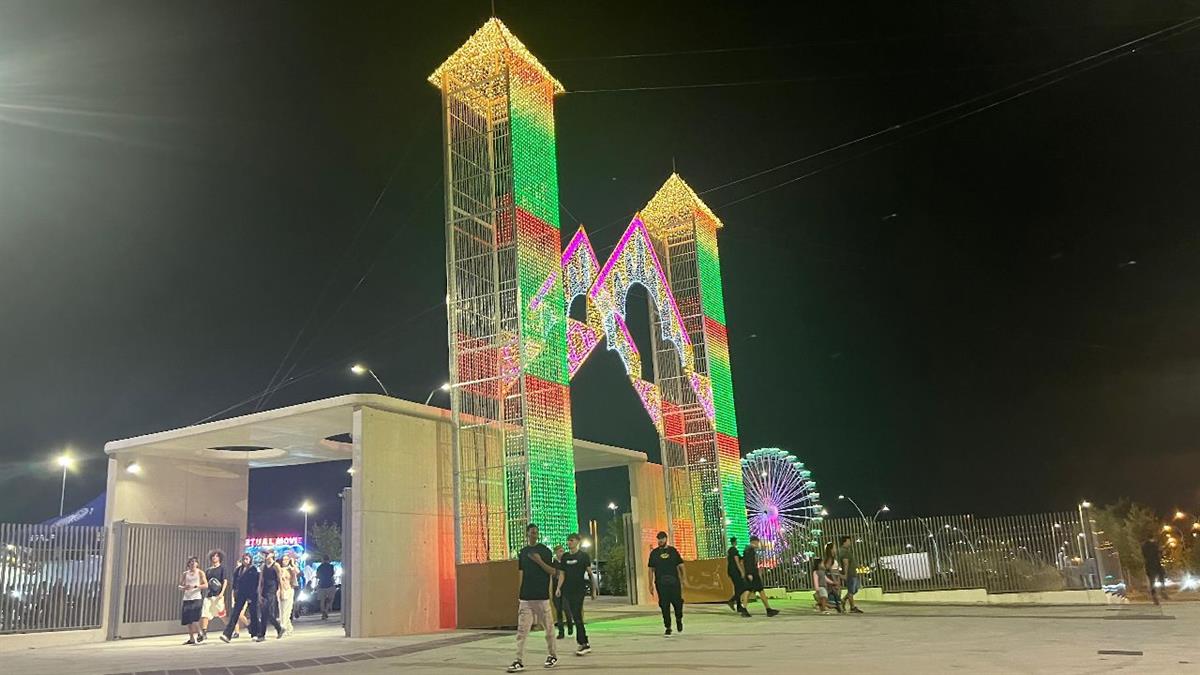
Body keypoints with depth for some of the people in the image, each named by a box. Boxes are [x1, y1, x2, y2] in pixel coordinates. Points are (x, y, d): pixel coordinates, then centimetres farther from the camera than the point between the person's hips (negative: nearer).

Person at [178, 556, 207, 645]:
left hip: (196, 598, -4)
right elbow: (180, 586, 14)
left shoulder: (200, 572, 3)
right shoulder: (185, 573, 13)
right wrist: (184, 587, -8)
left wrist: (195, 586, -16)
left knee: (194, 618, -15)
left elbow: (206, 585, -4)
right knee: (187, 620, 3)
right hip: (187, 598, 4)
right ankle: (191, 639, 11)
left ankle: (199, 635, 0)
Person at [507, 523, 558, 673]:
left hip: (542, 597, -3)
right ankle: (520, 661, -1)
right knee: (521, 630, -2)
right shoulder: (523, 552, 9)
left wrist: (539, 561, -18)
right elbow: (521, 575, 13)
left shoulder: (544, 551, -2)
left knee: (548, 628, 6)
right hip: (525, 597, 3)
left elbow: (553, 572, -5)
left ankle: (553, 656, 22)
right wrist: (518, 597, 11)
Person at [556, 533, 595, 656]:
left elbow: (590, 573, -1)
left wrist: (593, 590, -4)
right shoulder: (565, 557, 11)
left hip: (579, 590, -5)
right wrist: (558, 588, 0)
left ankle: (583, 643, -8)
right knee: (576, 617, 7)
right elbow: (562, 574, 13)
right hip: (568, 590, 5)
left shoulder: (584, 556, -2)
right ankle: (584, 643, 14)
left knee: (577, 616, -12)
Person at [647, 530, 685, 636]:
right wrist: (651, 584, 3)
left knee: (677, 602, -2)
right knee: (664, 606, -2)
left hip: (674, 582, 0)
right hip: (661, 583, 0)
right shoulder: (654, 553, 8)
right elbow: (651, 569, 9)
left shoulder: (673, 551, 8)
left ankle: (679, 620, 28)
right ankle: (668, 628, 8)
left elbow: (680, 566, 9)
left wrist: (682, 580, 2)